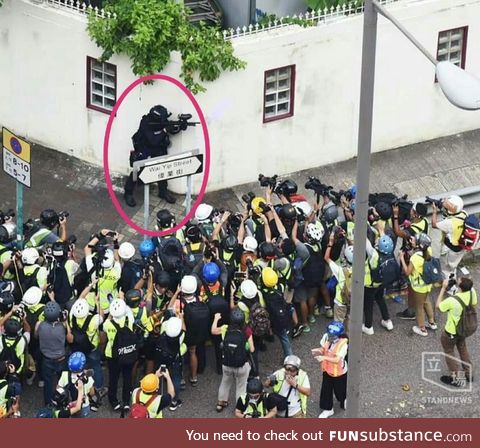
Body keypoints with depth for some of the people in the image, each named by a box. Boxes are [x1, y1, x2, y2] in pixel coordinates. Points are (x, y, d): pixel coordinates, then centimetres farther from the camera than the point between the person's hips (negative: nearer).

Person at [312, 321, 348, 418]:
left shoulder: (343, 344, -33)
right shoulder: (326, 337, -18)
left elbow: (337, 359, -38)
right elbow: (323, 349, -5)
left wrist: (324, 358, -50)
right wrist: (318, 351, -28)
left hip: (339, 372, -5)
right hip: (327, 370, 5)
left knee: (340, 390, 19)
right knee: (326, 390, 16)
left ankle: (344, 401, 54)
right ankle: (328, 409, 38)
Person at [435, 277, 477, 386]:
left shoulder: (452, 301, -40)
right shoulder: (472, 292, -23)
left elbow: (438, 306, -19)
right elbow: (474, 304, -1)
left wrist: (443, 288, -19)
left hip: (451, 332, -6)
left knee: (449, 352, 20)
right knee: (462, 348, 31)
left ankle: (457, 379, 31)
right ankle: (468, 373, 45)